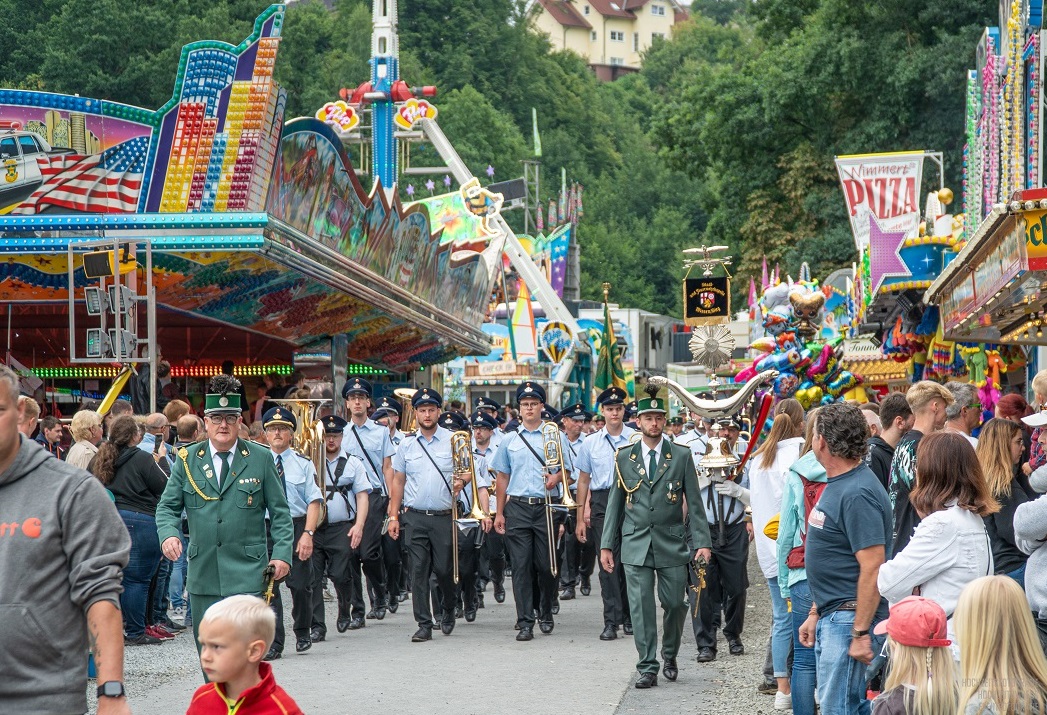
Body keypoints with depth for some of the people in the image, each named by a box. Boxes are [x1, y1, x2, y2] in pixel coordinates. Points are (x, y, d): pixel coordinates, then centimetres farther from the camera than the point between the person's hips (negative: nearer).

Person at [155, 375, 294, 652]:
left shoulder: (261, 458, 5)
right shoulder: (187, 459, 9)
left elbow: (280, 512, 7)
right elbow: (167, 506, 12)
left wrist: (282, 554, -4)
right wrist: (168, 534, -10)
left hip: (247, 576, -3)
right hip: (202, 574, 3)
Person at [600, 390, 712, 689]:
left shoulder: (681, 456, 3)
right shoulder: (624, 457, 7)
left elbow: (694, 502, 3)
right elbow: (615, 502, 10)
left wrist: (702, 542, -5)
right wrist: (607, 544, 6)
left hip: (671, 543, 0)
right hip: (635, 544, 0)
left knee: (674, 603, 3)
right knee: (641, 607, -4)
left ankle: (669, 656, 28)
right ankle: (648, 668, 3)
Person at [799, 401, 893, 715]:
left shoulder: (858, 494, -19)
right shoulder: (836, 485, 14)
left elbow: (873, 568, -24)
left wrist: (860, 633, -24)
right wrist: (815, 614, 22)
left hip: (851, 619, -11)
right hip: (831, 618, 11)